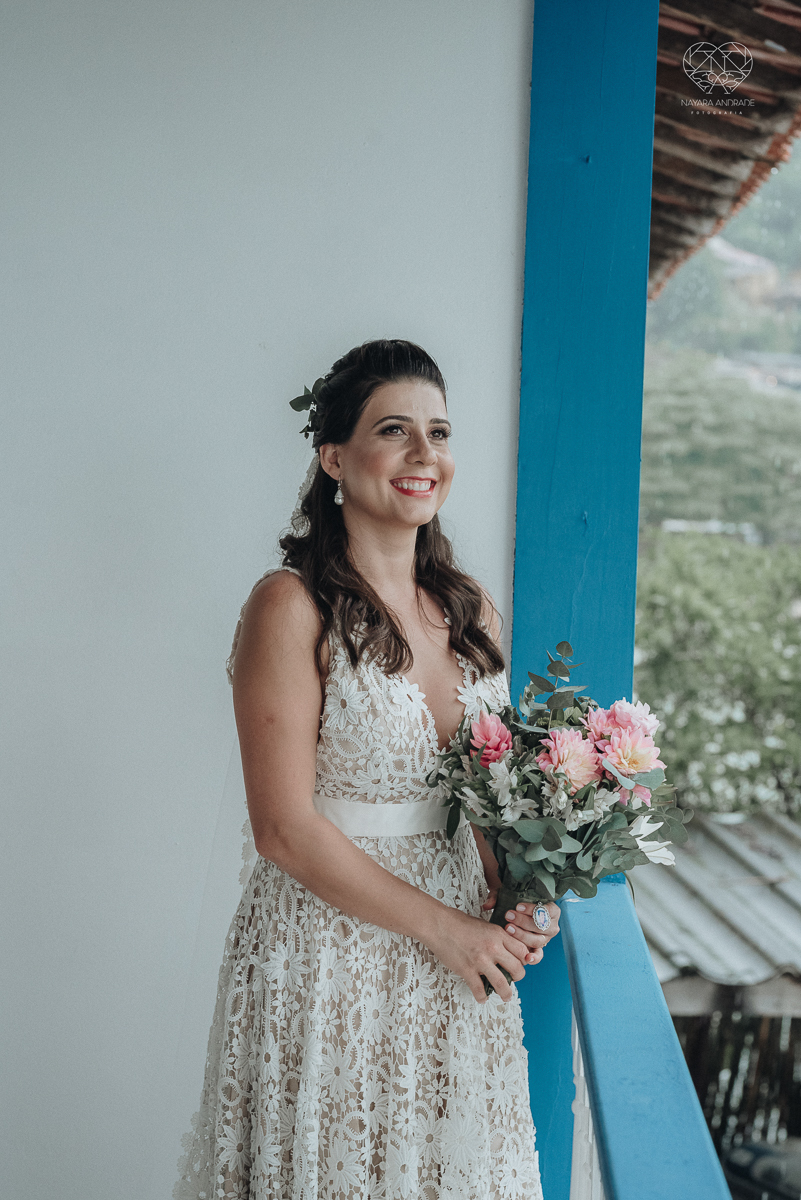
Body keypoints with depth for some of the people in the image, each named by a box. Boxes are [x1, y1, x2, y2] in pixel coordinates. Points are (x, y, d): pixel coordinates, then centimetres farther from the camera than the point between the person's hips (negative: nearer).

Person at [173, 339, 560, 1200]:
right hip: (328, 944, -5)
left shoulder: (470, 608, 5)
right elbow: (286, 830, -17)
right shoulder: (291, 606, -14)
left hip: (461, 944, 6)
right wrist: (441, 926, -14)